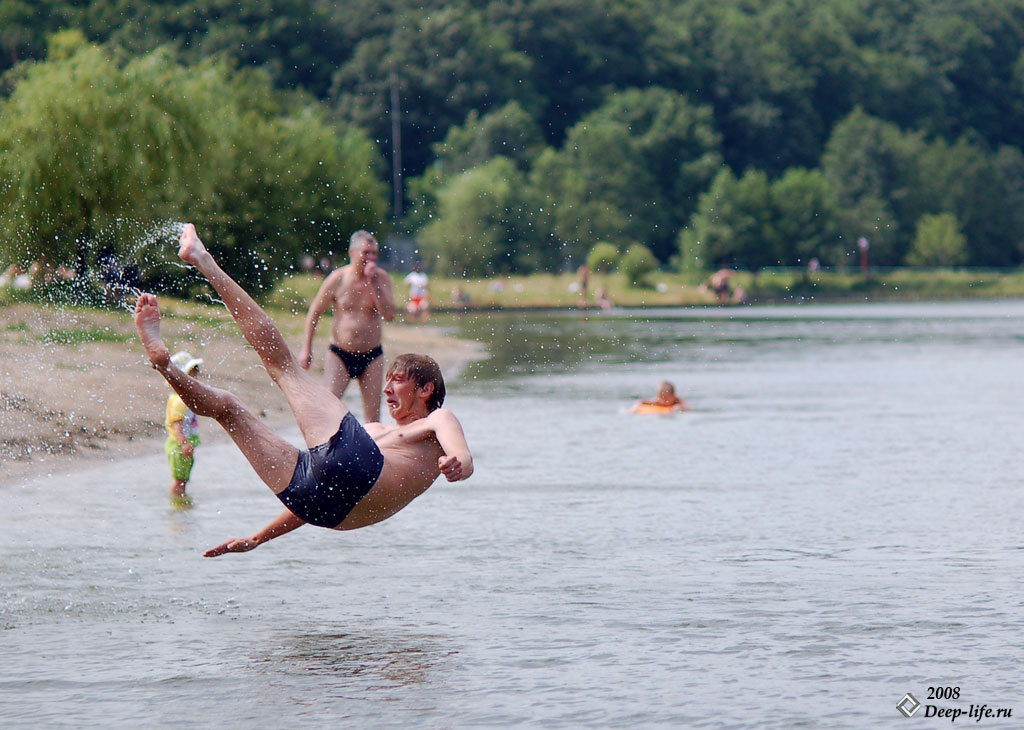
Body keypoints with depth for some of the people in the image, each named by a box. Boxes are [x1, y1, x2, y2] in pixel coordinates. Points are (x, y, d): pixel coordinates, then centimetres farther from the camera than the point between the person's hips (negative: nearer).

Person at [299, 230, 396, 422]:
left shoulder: (381, 278, -1)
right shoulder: (337, 279, -5)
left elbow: (389, 315, -13)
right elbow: (314, 313, 3)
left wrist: (373, 283, -17)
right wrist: (306, 350, -1)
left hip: (371, 356, 1)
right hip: (340, 354, -1)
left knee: (373, 416, 2)